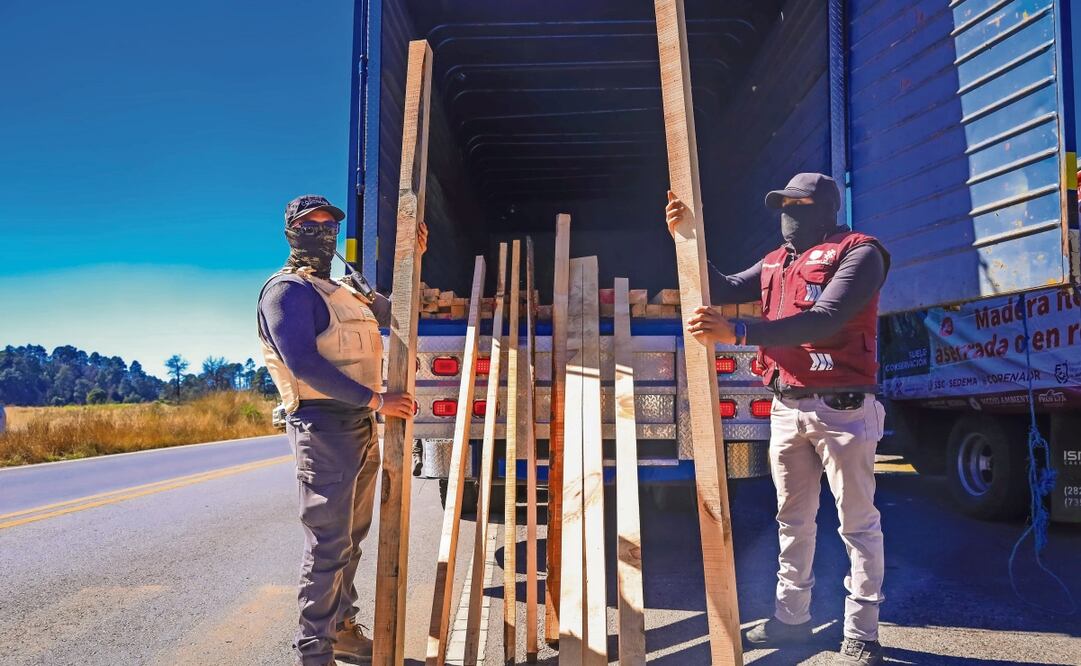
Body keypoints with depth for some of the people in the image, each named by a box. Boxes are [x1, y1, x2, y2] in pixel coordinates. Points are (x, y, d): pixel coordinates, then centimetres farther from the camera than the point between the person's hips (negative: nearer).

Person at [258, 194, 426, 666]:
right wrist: (376, 400, -23)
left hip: (361, 427, 9)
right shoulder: (287, 290, -8)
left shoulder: (347, 288, 19)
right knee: (328, 545, -6)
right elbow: (304, 365, -20)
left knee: (350, 538, 16)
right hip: (324, 426, -9)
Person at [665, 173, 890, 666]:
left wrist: (737, 334, -30)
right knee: (793, 520, 15)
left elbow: (825, 319, -23)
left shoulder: (857, 252, -9)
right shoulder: (775, 262, 16)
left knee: (857, 524, 2)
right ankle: (790, 618, 26)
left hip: (840, 408, -7)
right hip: (786, 408, 7)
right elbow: (725, 290, 9)